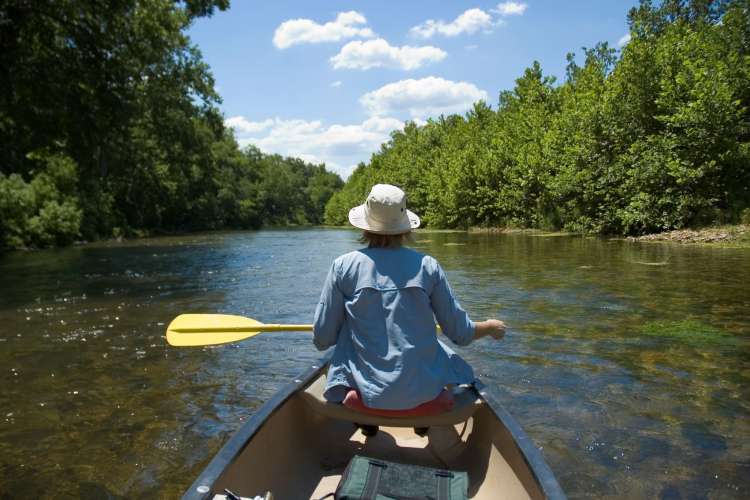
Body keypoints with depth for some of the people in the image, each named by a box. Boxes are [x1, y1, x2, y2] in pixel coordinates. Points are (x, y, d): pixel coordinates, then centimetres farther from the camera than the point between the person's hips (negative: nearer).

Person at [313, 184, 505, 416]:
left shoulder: (344, 266, -6)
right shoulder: (427, 266, -4)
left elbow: (322, 339, -2)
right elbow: (460, 333, 2)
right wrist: (491, 327, 23)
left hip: (364, 394, 0)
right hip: (424, 394, 0)